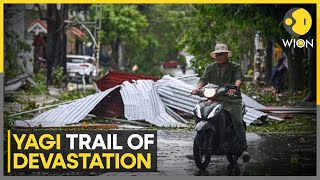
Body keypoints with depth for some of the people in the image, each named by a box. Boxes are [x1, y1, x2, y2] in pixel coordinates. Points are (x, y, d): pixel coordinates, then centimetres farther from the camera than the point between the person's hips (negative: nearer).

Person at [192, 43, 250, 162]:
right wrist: (197, 88, -17)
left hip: (232, 100, -3)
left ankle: (243, 148, -22)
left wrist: (234, 88, -33)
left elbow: (239, 78, -12)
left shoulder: (235, 67, 5)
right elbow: (203, 79, 5)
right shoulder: (210, 68, 15)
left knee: (237, 121, -21)